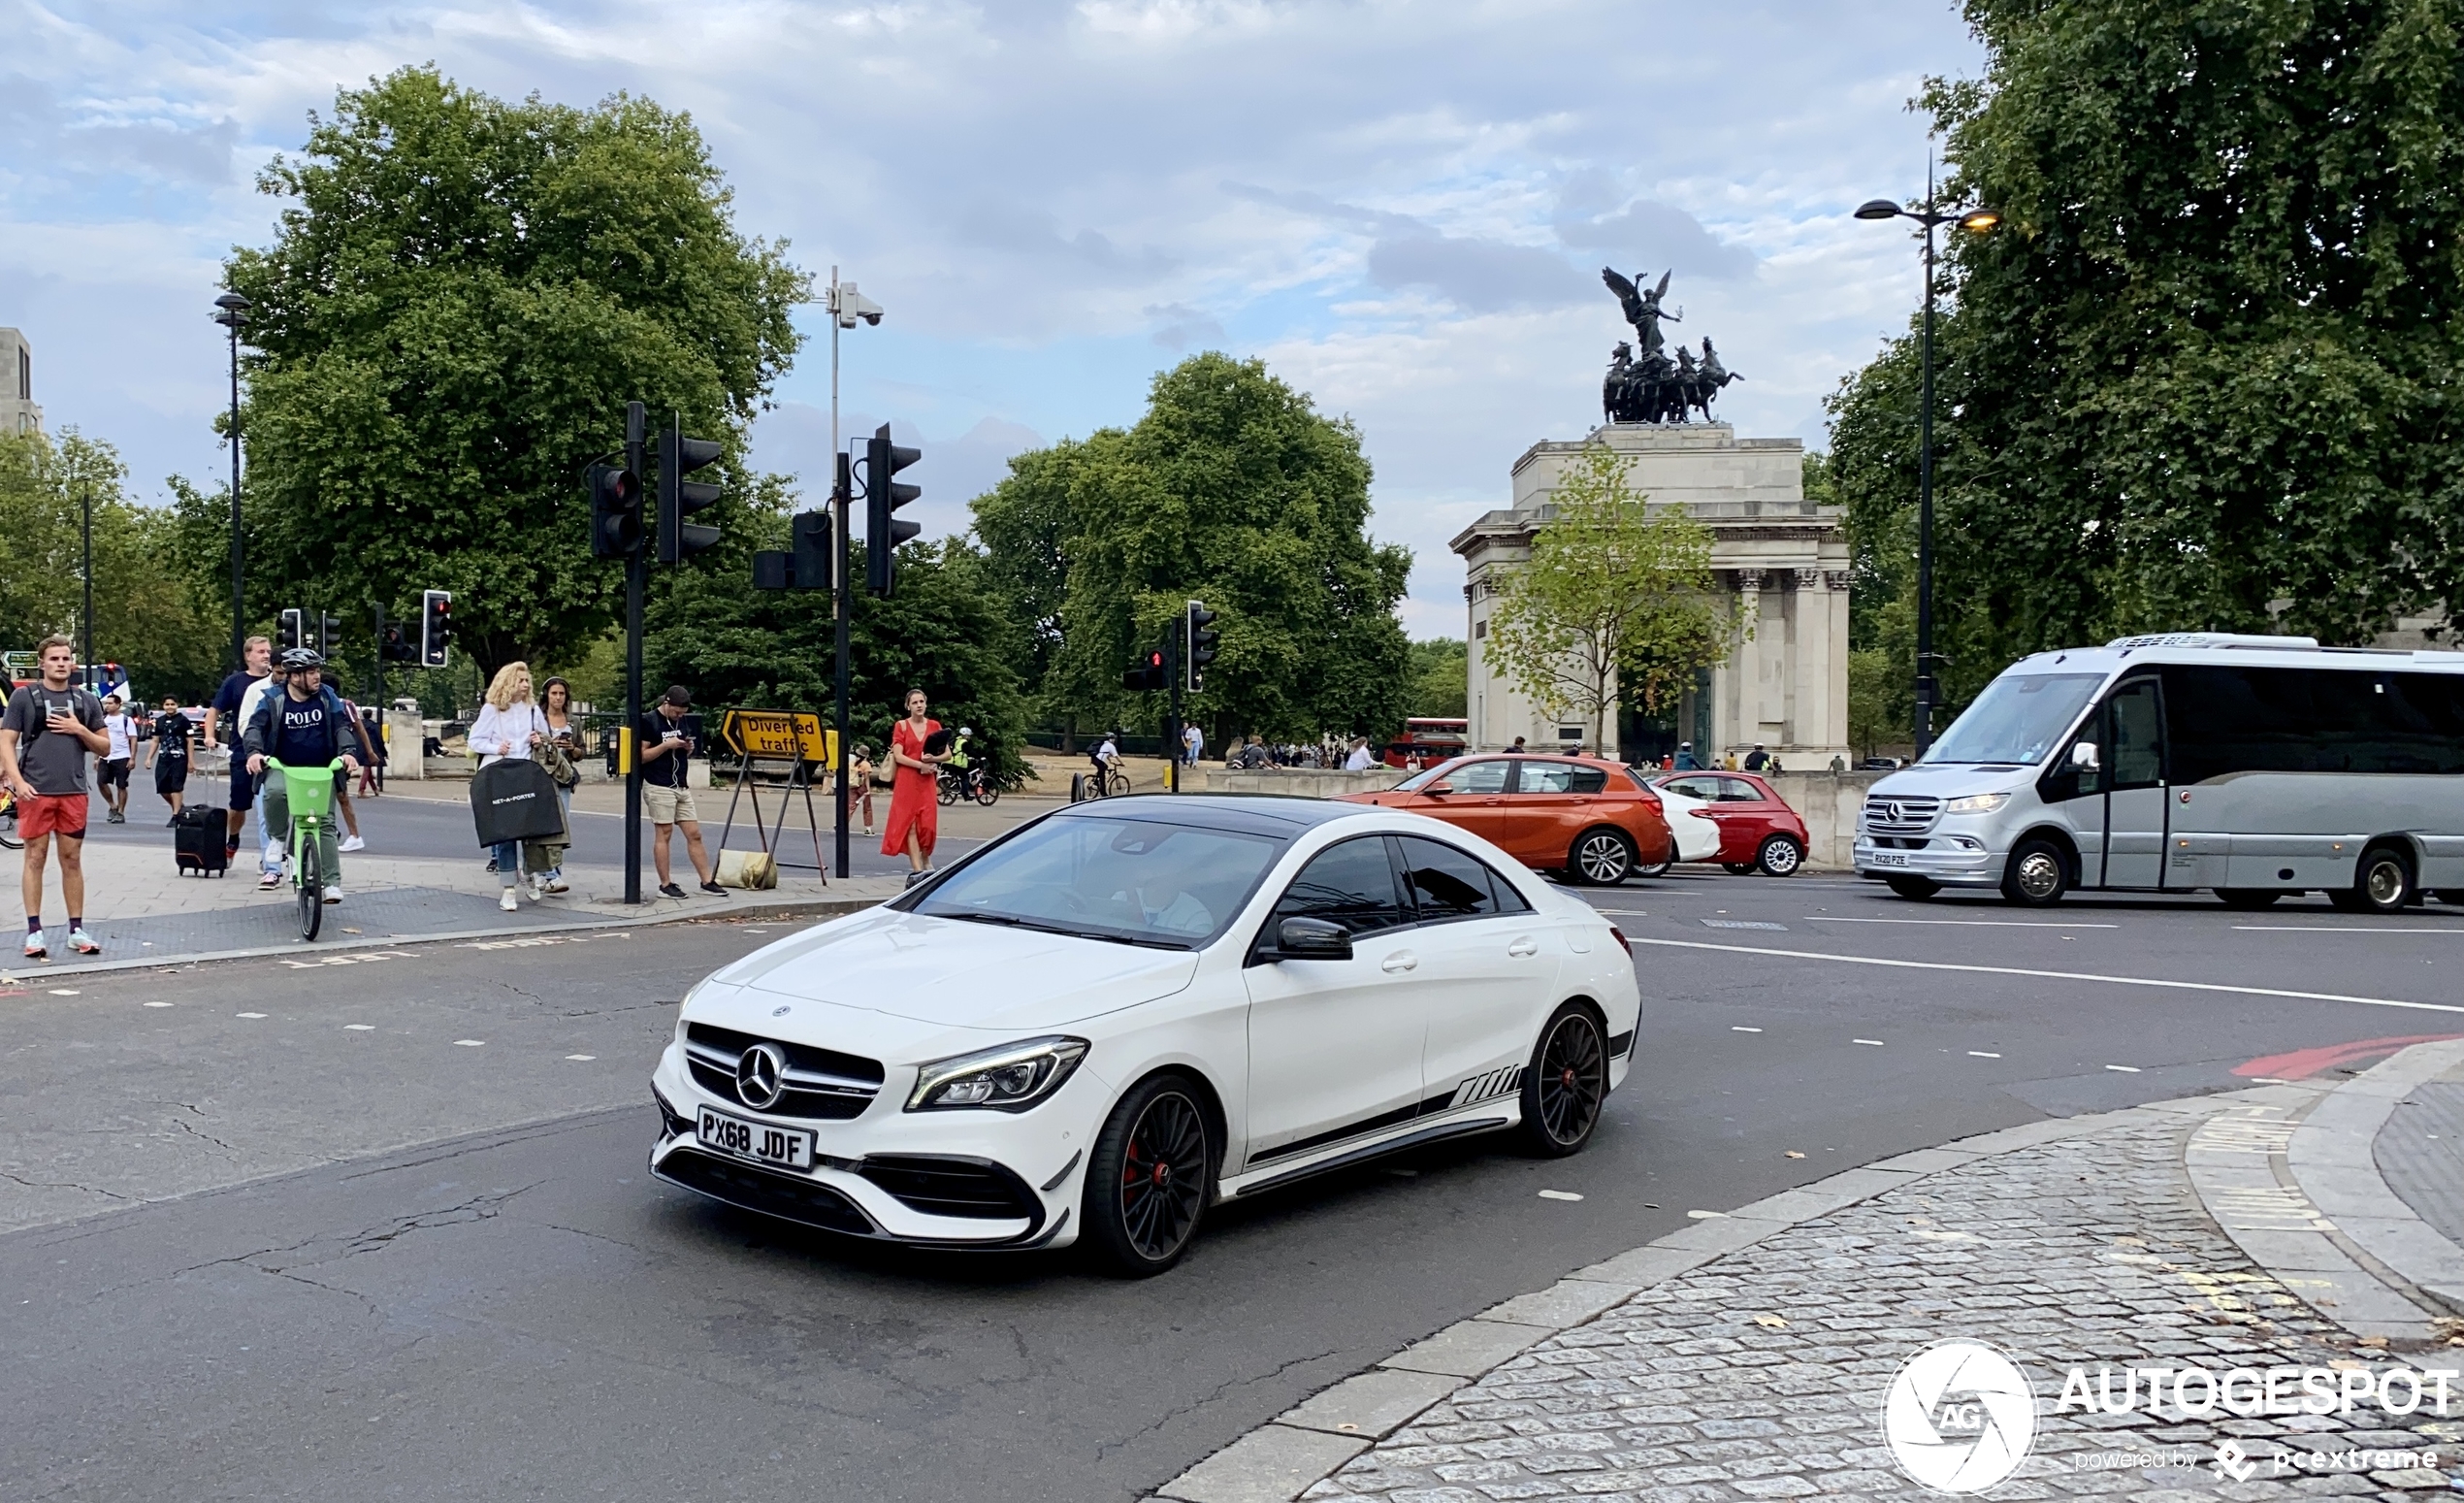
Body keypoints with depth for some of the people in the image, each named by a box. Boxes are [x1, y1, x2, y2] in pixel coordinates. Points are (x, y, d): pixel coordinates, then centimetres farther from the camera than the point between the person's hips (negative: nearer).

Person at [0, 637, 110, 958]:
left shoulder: (86, 700, 11)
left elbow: (104, 747, 13)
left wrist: (80, 730, -5)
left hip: (74, 793, 3)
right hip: (36, 792, -3)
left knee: (72, 859, 6)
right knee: (35, 858, 0)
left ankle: (76, 930, 11)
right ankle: (34, 932, 4)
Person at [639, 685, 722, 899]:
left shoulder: (680, 721, 15)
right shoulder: (648, 721, -7)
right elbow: (641, 756, -10)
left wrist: (688, 749, 2)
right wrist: (666, 745, -18)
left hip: (681, 786, 7)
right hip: (659, 787, -7)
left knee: (694, 834, 5)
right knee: (663, 834, -4)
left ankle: (706, 881, 8)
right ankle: (665, 885, 2)